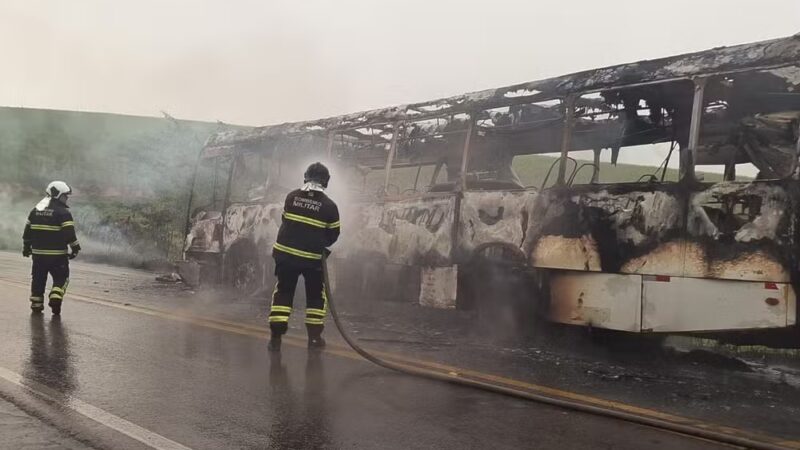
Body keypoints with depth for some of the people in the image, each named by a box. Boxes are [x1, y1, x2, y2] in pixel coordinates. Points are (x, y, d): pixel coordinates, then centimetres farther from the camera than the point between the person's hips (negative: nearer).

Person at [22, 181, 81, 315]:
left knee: (38, 278, 15)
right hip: (57, 254, -5)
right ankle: (55, 298, -12)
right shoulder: (63, 212, -11)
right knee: (61, 278, 6)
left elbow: (27, 230, 14)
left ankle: (36, 304, 18)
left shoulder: (36, 209, 10)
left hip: (38, 252, 6)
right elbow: (69, 233, -15)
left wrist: (26, 246, 23)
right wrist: (75, 248, -6)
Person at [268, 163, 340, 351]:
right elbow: (333, 235, 0)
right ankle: (314, 337, 13)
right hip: (313, 258, -2)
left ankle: (276, 337, 4)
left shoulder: (291, 197, -2)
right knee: (316, 295, 14)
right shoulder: (329, 205, -8)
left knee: (283, 293, 10)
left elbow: (285, 221, 11)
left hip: (285, 253, 2)